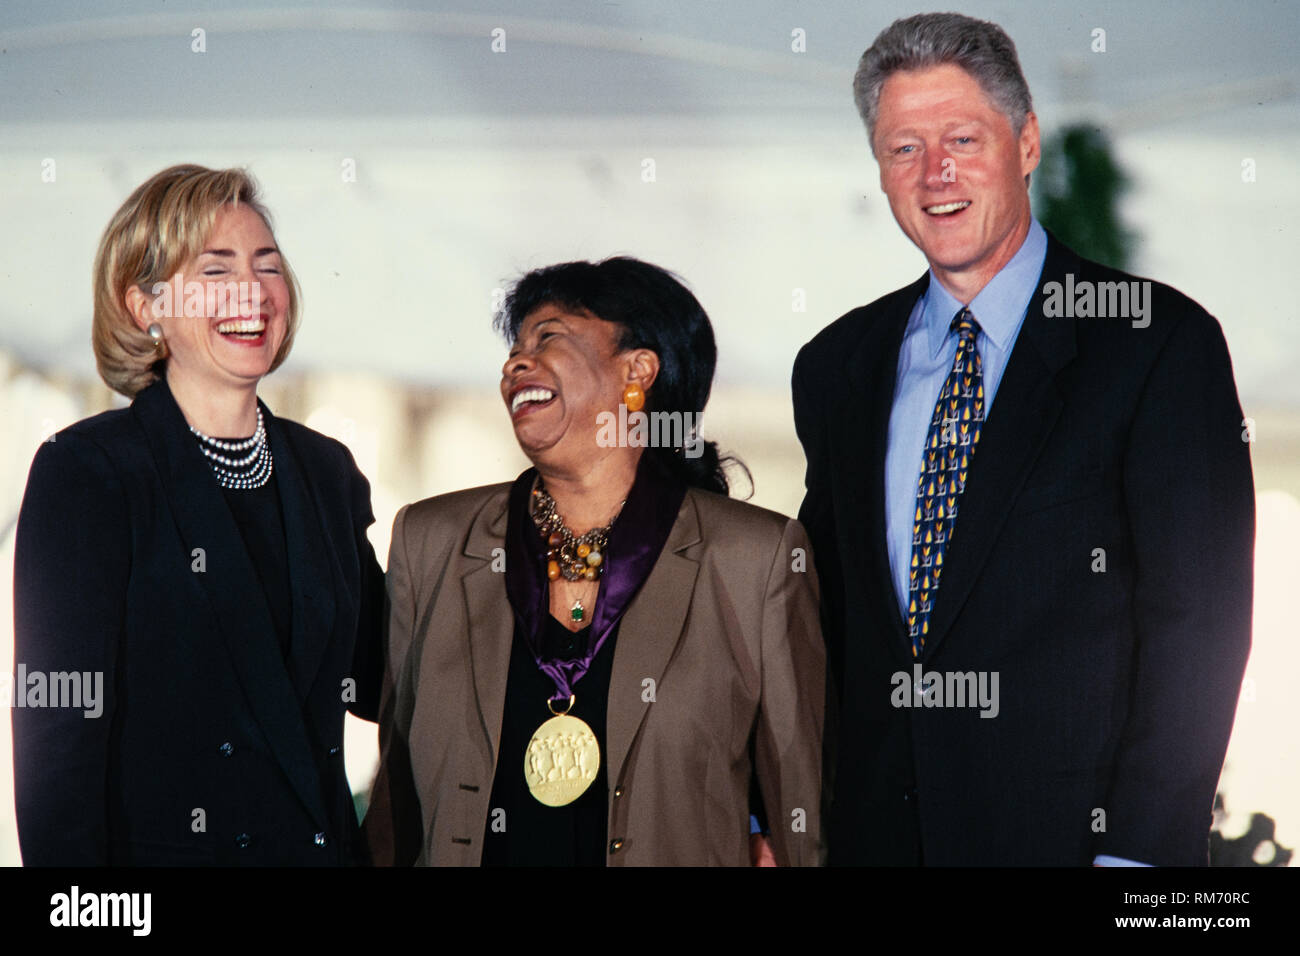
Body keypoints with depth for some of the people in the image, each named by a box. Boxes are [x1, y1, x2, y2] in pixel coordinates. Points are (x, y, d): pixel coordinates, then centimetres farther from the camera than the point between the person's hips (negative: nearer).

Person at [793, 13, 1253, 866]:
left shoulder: (1163, 342, -6)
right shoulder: (836, 368, 10)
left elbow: (1197, 617, -10)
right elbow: (819, 612, 14)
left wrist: (1139, 851, -17)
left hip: (1065, 828, -4)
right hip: (874, 829, 4)